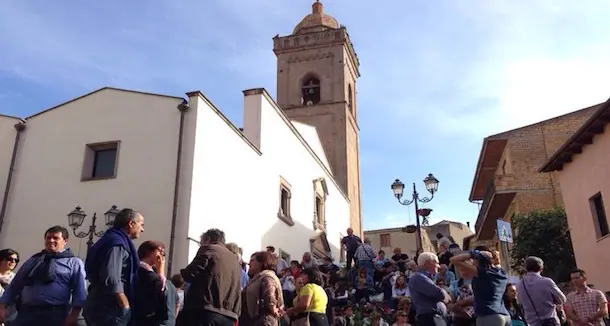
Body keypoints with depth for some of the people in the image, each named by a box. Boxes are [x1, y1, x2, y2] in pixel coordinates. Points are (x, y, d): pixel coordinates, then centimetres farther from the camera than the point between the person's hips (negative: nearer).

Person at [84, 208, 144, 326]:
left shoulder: (113, 240, 18)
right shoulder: (117, 243, -14)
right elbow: (111, 280, -25)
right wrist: (126, 307, -15)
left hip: (100, 308, 10)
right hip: (108, 311, -10)